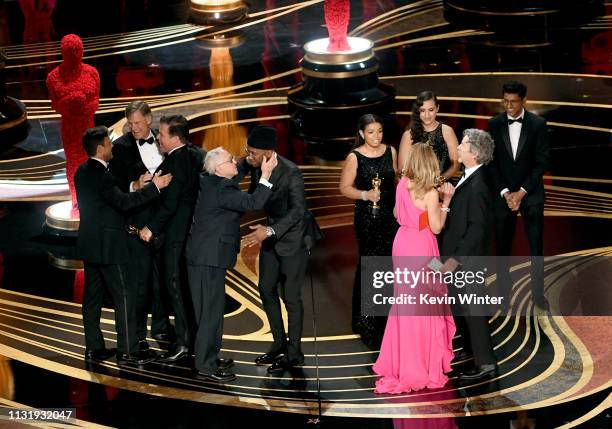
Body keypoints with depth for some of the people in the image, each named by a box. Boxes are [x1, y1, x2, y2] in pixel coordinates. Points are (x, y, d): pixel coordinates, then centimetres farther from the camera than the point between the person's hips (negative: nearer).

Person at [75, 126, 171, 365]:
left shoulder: (83, 172, 10)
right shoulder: (100, 175, -20)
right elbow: (123, 202, -27)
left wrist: (137, 186, 11)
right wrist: (154, 186, -24)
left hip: (90, 246, 9)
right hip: (108, 247, -9)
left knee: (93, 295, 11)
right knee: (123, 296, -4)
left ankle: (93, 347, 15)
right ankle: (127, 350, -4)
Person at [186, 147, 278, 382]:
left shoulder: (209, 184, 9)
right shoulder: (222, 190, -20)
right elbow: (253, 203, -29)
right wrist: (266, 175, -24)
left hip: (204, 255, 10)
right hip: (209, 258, -10)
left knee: (211, 308, 18)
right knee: (211, 309, -6)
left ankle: (209, 357, 28)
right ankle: (205, 366, -2)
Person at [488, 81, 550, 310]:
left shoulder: (538, 124, -6)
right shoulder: (494, 125, -2)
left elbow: (542, 162, -7)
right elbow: (492, 162, 0)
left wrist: (521, 192, -12)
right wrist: (505, 193, -10)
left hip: (531, 193, -1)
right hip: (503, 193, 1)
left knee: (536, 246, 2)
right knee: (503, 248, 4)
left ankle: (538, 292, 13)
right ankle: (503, 293, 12)